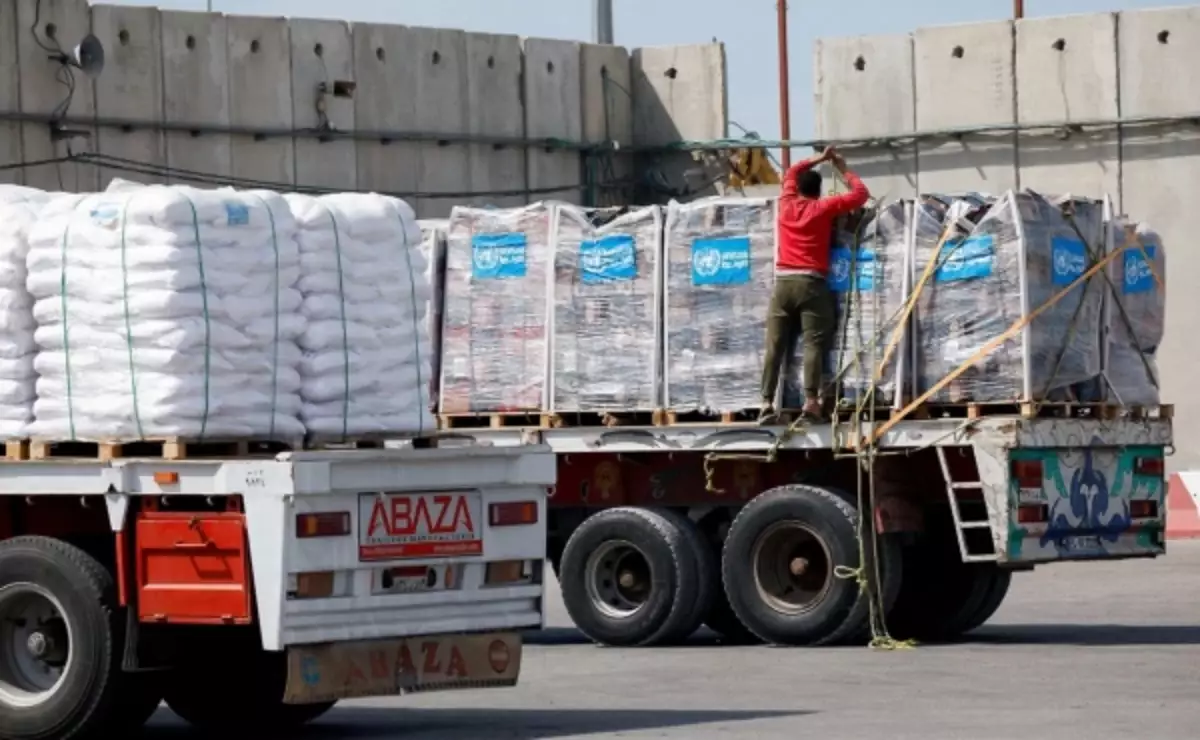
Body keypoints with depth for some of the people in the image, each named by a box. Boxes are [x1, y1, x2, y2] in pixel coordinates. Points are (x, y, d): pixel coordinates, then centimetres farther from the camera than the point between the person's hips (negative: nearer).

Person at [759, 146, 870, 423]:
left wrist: (819, 159, 39)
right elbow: (861, 193, 12)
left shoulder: (786, 205, 15)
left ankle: (767, 403, -13)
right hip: (810, 283, -3)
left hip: (783, 282, 3)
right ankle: (810, 398, -25)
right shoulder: (824, 208, 5)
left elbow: (791, 173, 35)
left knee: (775, 345, -3)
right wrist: (843, 170, 24)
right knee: (813, 343, -10)